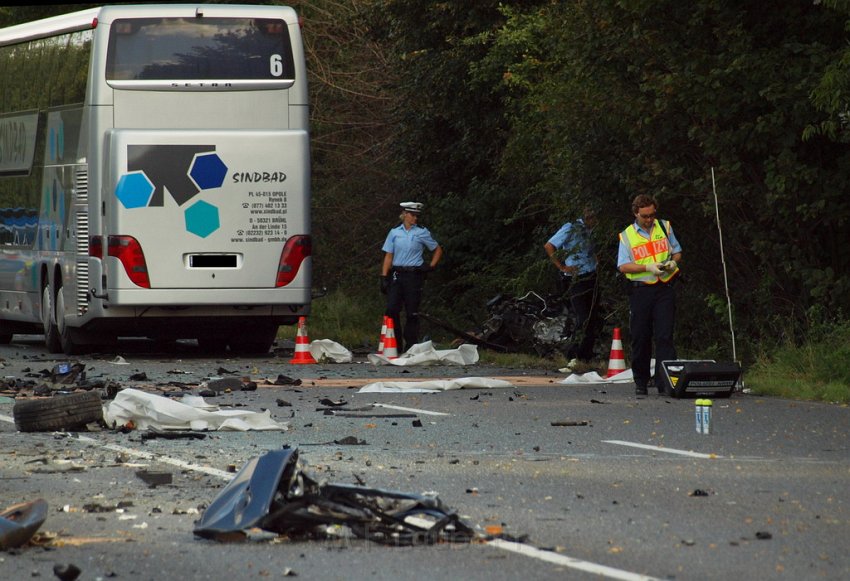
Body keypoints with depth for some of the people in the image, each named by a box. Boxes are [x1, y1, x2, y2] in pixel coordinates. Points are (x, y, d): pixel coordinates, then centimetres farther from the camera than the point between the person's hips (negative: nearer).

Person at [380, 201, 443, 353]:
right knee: (392, 309, -9)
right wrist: (384, 277, 2)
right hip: (397, 275, 2)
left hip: (414, 275, -2)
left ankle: (410, 347, 4)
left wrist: (431, 266, 2)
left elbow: (438, 250, 15)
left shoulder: (422, 233, 4)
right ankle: (395, 346, -3)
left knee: (412, 312, -1)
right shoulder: (395, 232, 9)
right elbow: (388, 256, 9)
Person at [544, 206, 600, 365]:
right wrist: (562, 267, -11)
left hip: (592, 279, 7)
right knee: (583, 319, -12)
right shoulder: (571, 229, -9)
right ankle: (574, 357, -4)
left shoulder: (591, 231, 11)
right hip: (575, 279, -7)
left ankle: (586, 357, 13)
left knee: (593, 320, 6)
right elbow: (549, 246, -13)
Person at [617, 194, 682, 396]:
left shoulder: (665, 228, 10)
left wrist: (673, 262, -5)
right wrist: (648, 267, -15)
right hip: (640, 290, 0)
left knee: (664, 335, -8)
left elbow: (677, 252, 19)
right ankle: (640, 383, 15)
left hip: (665, 288, 0)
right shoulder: (627, 236, 4)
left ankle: (665, 382, -11)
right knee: (640, 337, 4)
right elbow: (623, 266, -3)